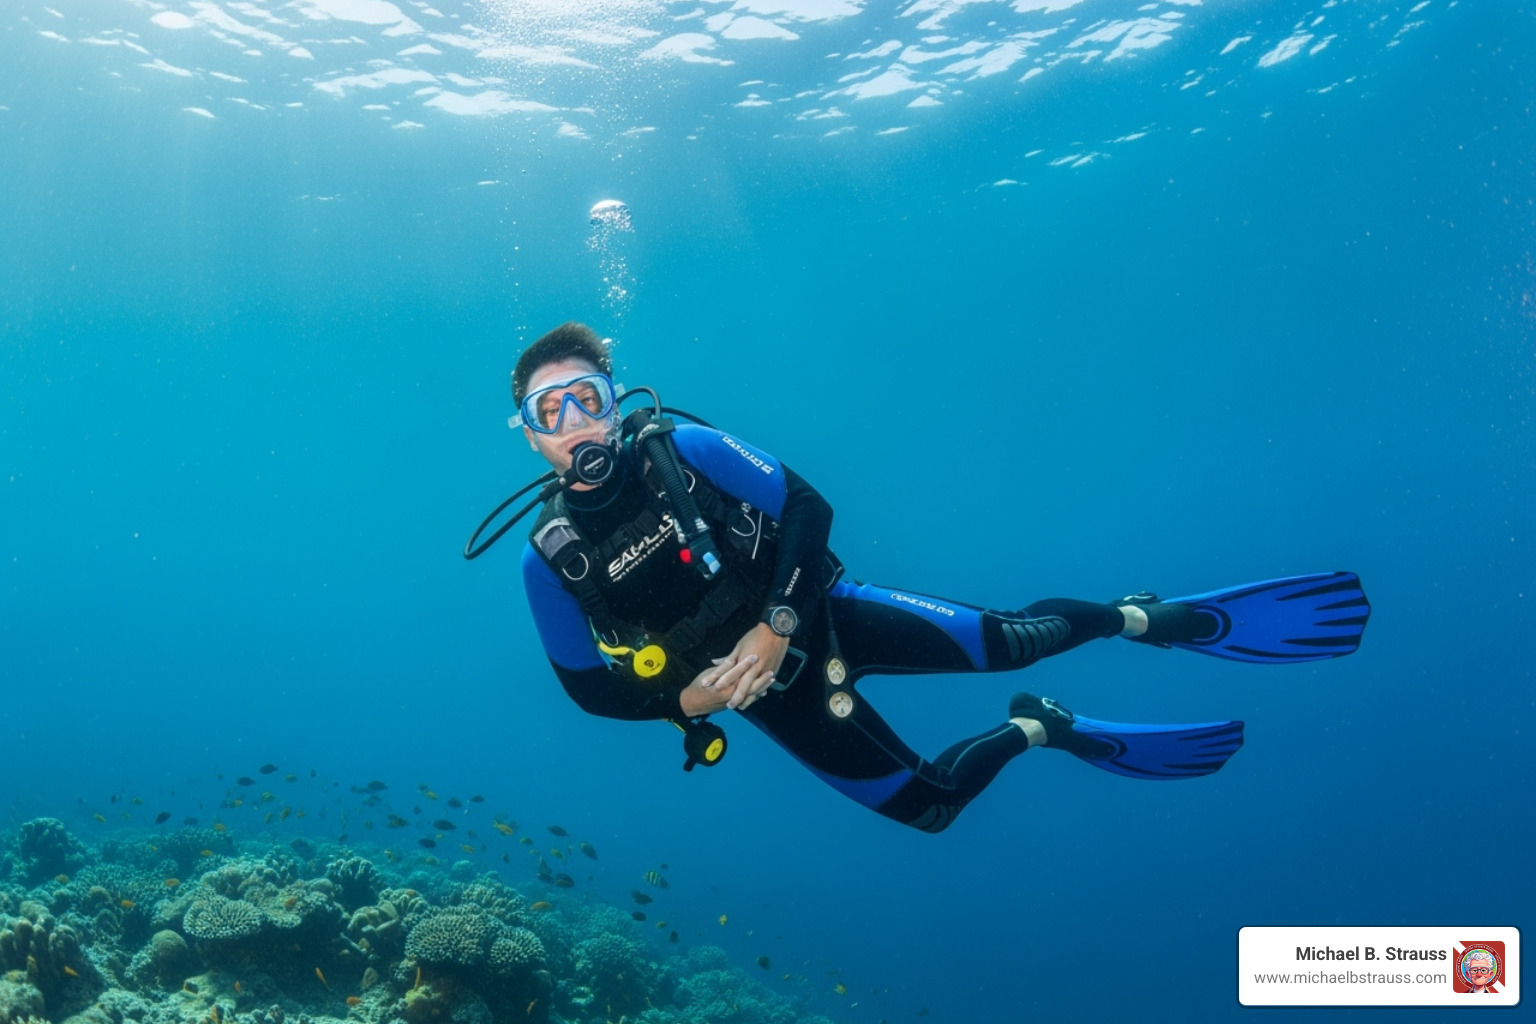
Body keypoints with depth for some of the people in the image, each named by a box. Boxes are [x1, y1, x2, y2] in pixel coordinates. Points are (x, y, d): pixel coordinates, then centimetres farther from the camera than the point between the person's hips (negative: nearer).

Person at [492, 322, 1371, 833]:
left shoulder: (683, 450, -12)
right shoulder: (550, 557, -10)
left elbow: (807, 508, -10)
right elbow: (590, 686, -1)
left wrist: (777, 623, -22)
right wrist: (686, 698, -18)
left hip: (817, 615, -1)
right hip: (768, 692, 1)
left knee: (1007, 640, -13)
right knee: (927, 806, 2)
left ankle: (1152, 619, 12)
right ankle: (1036, 730, 27)